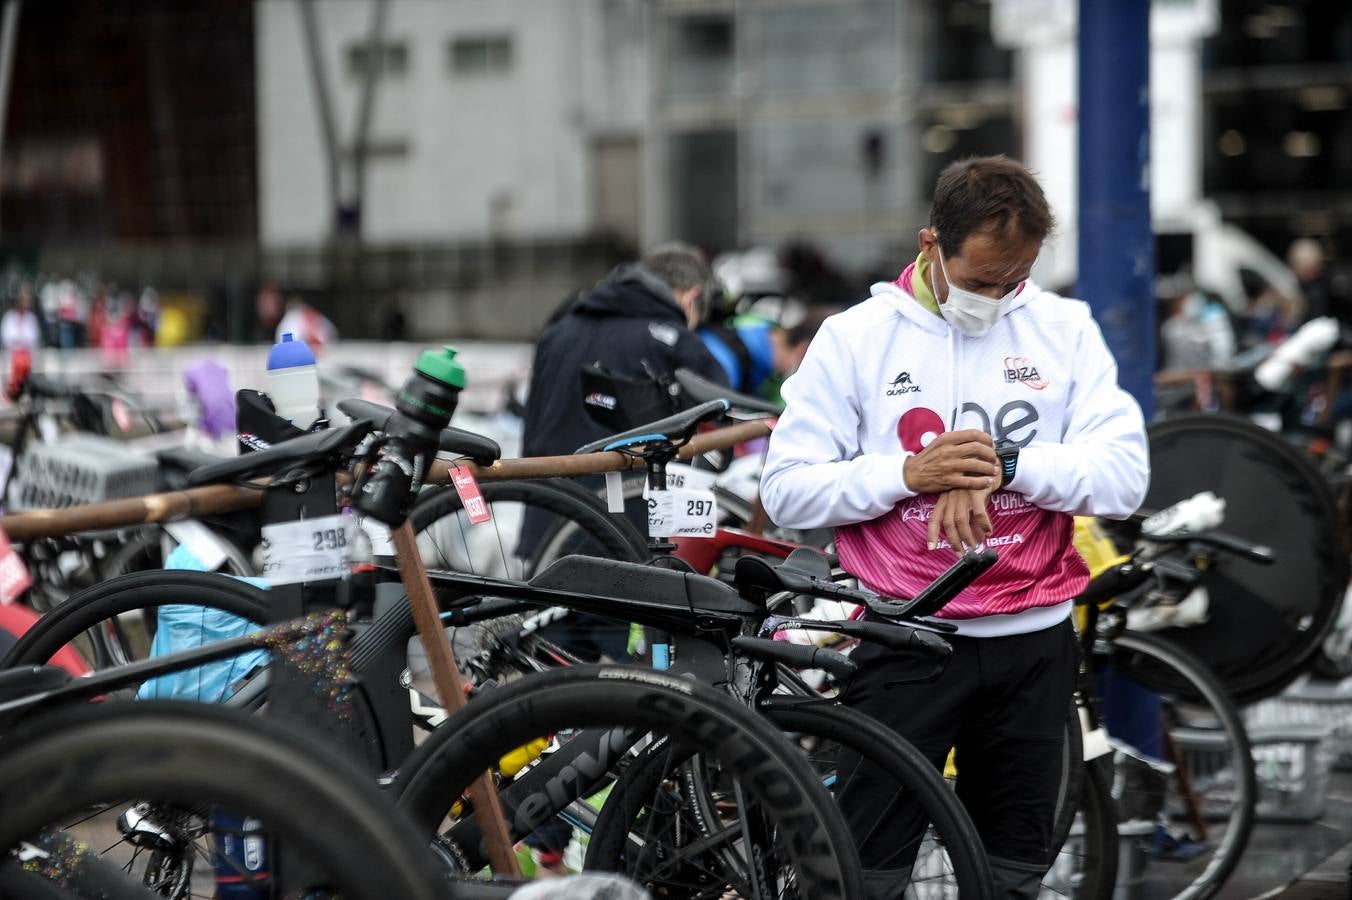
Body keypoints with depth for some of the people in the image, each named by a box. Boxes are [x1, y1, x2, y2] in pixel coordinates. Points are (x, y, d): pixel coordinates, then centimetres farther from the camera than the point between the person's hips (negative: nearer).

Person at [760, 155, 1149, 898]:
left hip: (1033, 643, 3)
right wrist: (910, 474, -18)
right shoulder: (854, 338, -2)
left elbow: (1125, 475, -6)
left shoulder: (1065, 330, 3)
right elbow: (786, 492, -5)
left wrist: (1005, 463, -19)